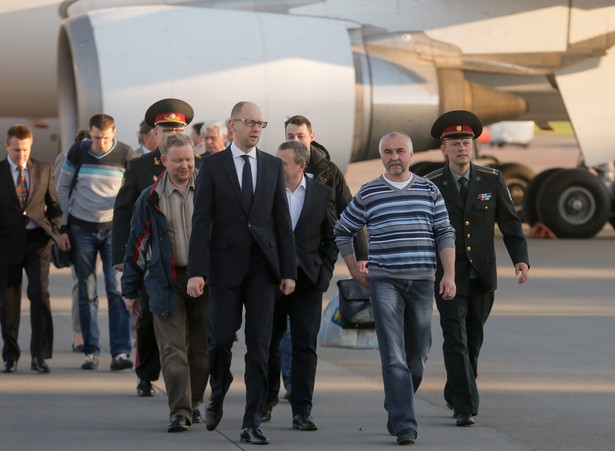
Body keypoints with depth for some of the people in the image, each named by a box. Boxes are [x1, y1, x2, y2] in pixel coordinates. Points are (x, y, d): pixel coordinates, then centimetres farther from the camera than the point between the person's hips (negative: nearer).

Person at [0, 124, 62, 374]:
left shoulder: (44, 170, 8)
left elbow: (53, 204, 14)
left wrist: (55, 231, -1)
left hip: (37, 241, 1)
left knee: (39, 294, -12)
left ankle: (39, 355, -8)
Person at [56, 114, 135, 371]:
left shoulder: (126, 155, -4)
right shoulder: (77, 152, -1)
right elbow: (63, 188, 7)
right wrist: (63, 227, 3)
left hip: (114, 229, -1)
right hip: (81, 229, 1)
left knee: (117, 290, -9)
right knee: (87, 294, 4)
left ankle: (120, 352, -11)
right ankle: (91, 352, 11)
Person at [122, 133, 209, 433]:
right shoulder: (151, 198, 4)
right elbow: (136, 245, 7)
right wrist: (131, 290, 7)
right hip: (167, 281, -1)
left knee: (201, 348, 9)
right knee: (173, 350, -7)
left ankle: (194, 402, 26)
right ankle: (180, 413, -10)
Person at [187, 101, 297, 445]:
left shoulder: (273, 166, 7)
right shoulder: (213, 165, 0)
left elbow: (283, 221, 7)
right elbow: (202, 221, -4)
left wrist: (289, 271, 2)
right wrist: (197, 271, -12)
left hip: (263, 265, 2)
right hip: (225, 263, -2)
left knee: (259, 344, -4)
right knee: (222, 338, 1)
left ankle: (253, 423, -3)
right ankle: (218, 395, 32)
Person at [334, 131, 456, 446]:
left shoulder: (429, 191, 7)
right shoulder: (368, 194, 3)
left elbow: (444, 234, 6)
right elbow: (342, 231, 13)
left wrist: (449, 275, -4)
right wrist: (355, 272, 8)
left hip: (422, 282, 2)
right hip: (384, 281, -2)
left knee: (417, 355, 9)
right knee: (394, 356, -11)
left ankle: (396, 408, 31)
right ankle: (404, 425, -14)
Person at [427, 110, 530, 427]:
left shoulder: (492, 181, 3)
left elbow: (510, 223, 4)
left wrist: (520, 259, -10)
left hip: (482, 276, 3)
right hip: (448, 277, -3)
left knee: (473, 340, 13)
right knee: (455, 340, -11)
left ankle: (455, 396, 32)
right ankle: (465, 407, -13)